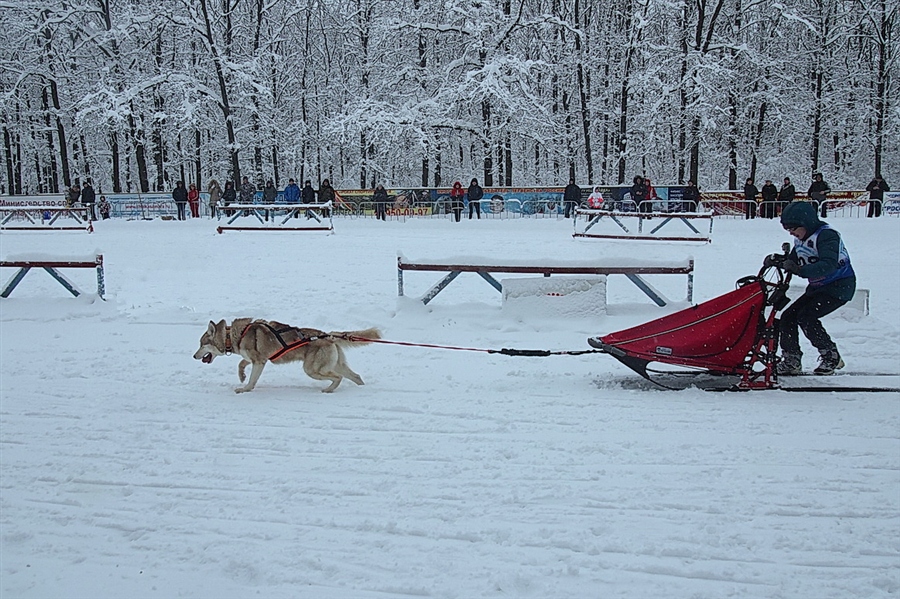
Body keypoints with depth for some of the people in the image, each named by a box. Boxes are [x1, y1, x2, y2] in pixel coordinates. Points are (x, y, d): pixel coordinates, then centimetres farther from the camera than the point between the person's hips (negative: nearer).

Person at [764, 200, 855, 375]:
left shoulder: (826, 235, -21)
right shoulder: (801, 239, 6)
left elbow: (829, 265, -35)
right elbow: (794, 261, 14)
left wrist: (800, 270, -44)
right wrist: (778, 260, -7)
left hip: (839, 286, -9)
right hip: (817, 288, 9)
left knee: (806, 317, -23)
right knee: (788, 317, -2)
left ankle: (831, 357, -7)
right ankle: (791, 362, 5)